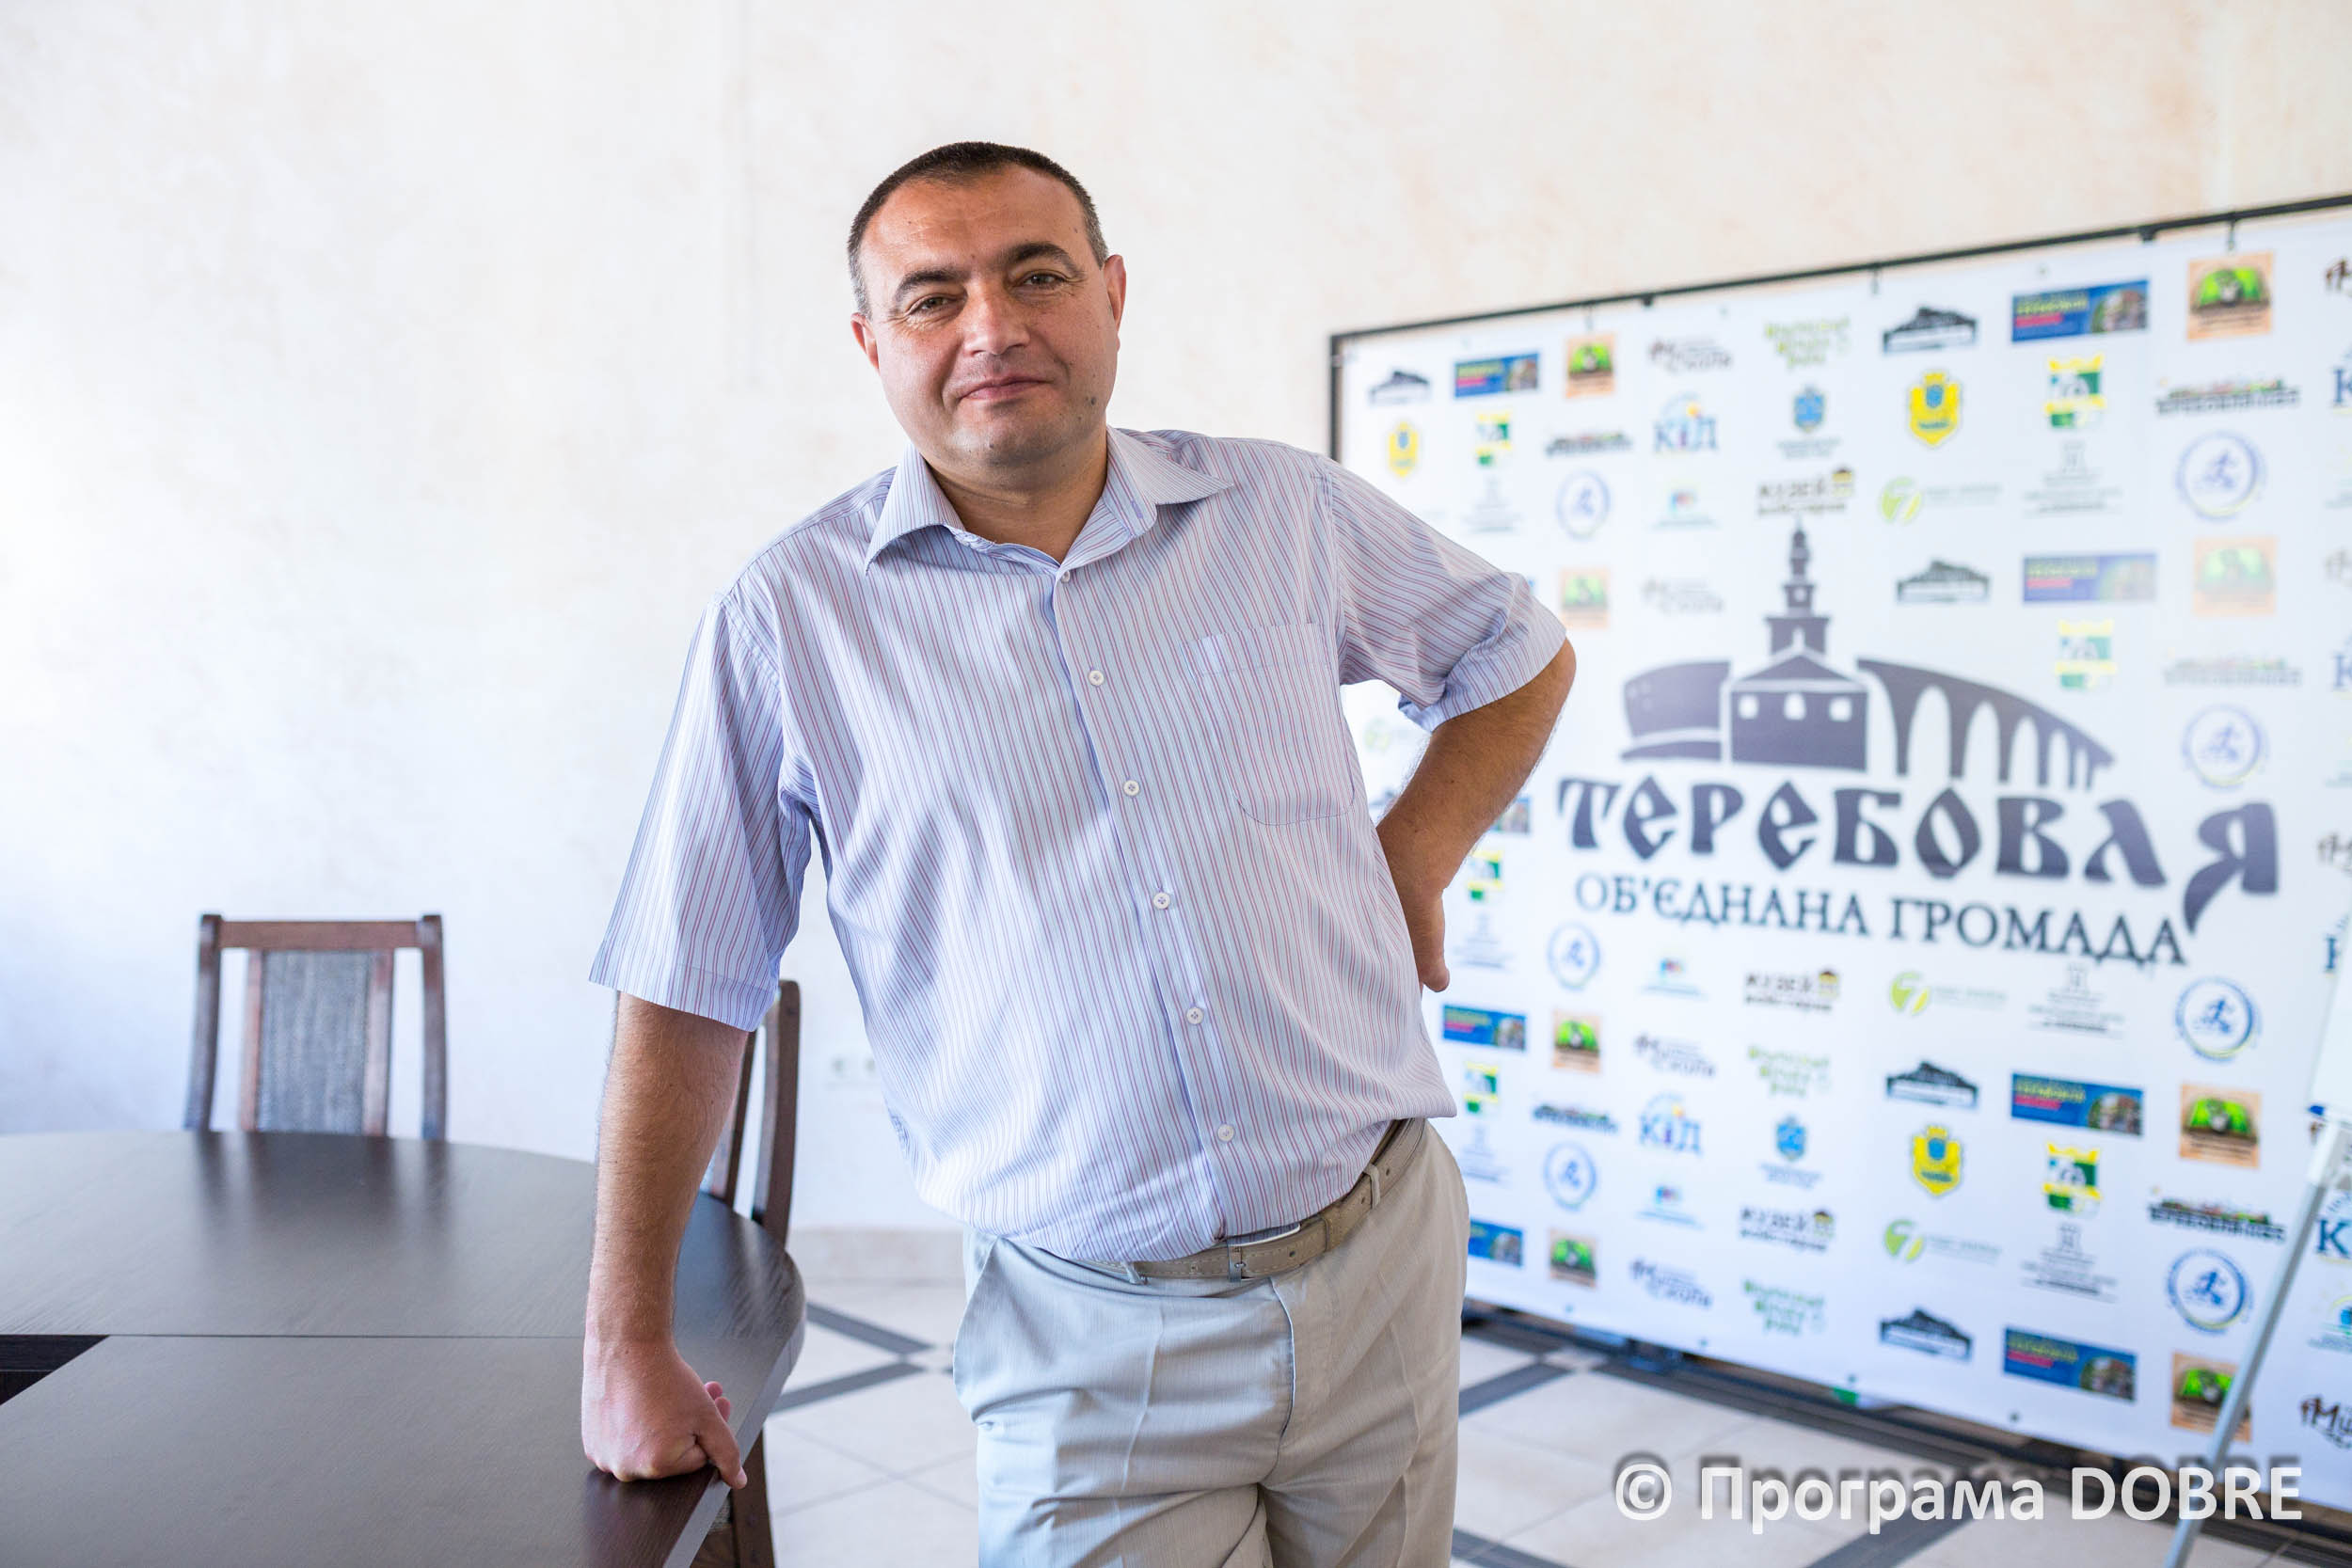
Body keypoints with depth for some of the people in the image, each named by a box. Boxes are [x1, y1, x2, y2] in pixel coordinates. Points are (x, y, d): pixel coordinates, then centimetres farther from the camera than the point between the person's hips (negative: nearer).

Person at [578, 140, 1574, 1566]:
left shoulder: (1285, 513, 1)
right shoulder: (794, 618, -6)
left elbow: (1521, 655, 18)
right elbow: (689, 995, -2)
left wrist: (1413, 861, 4)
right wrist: (630, 1349, 0)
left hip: (1380, 1269, 3)